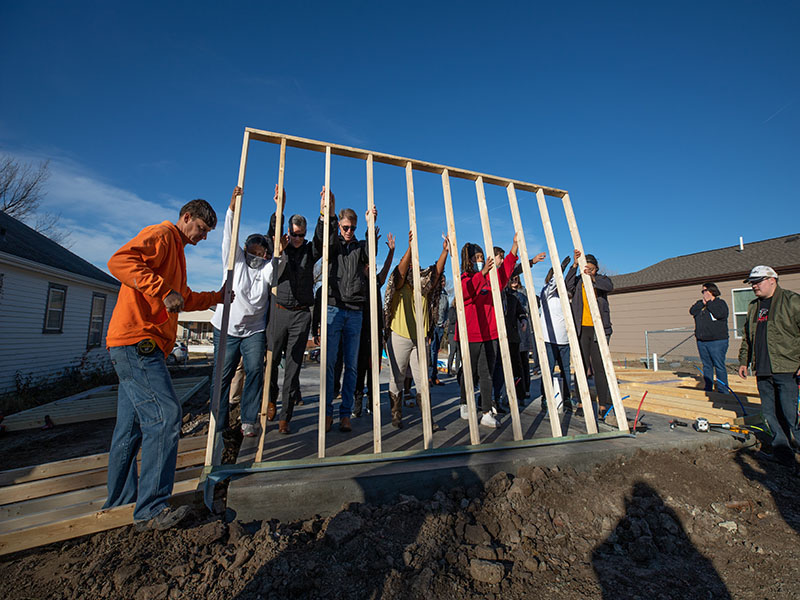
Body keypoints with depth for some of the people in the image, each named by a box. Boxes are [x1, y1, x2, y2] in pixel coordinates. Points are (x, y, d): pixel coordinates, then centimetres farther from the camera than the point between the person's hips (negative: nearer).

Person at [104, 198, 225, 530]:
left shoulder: (176, 250, 26)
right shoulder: (160, 234, -5)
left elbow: (185, 298, 32)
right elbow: (119, 261, -23)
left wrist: (219, 296, 31)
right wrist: (163, 291, -28)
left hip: (140, 345, 11)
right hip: (137, 340, -11)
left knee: (133, 421, 15)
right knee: (165, 415, -13)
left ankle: (120, 500, 28)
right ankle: (152, 509, -4)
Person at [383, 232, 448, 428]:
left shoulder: (424, 289, 12)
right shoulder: (400, 286, 0)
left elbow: (436, 273, 0)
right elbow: (400, 270, -18)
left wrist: (444, 252, -11)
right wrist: (410, 247, -31)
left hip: (420, 338, 4)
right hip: (399, 337, -3)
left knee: (422, 379, 3)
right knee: (397, 378, 5)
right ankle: (396, 416, 19)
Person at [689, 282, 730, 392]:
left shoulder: (720, 302, -1)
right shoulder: (700, 303, 14)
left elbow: (719, 314, -18)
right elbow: (692, 311, 0)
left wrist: (708, 302, -9)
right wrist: (702, 302, -6)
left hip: (717, 341, -5)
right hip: (701, 341, 5)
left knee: (719, 366, -2)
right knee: (706, 366, 12)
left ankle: (723, 391, 6)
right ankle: (708, 389, 20)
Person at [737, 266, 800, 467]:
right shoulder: (753, 307, 16)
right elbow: (746, 338, 21)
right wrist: (743, 361, 17)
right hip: (763, 371, 6)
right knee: (770, 413, 11)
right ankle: (781, 447, 24)